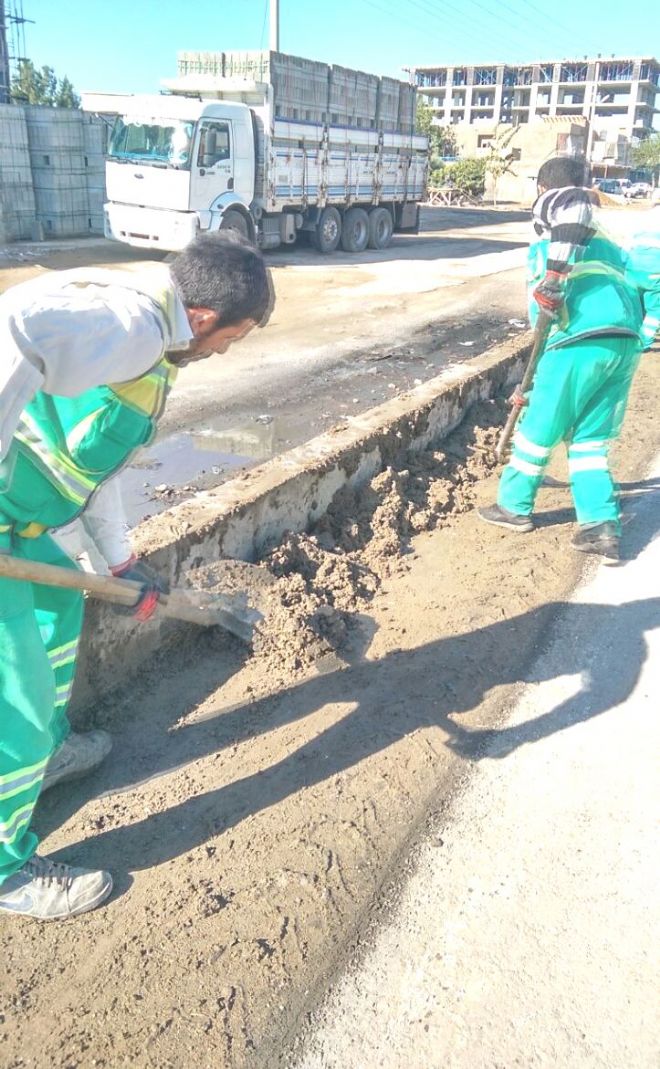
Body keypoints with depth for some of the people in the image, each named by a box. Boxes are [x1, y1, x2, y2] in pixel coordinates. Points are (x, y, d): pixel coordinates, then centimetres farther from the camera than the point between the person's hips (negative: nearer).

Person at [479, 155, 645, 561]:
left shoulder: (551, 241, 11)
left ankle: (514, 507, 27)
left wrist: (555, 274, -21)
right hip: (627, 344, 7)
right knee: (590, 438, 17)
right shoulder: (607, 245, 35)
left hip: (584, 341, -7)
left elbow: (577, 203, -16)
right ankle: (603, 526, 9)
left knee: (539, 428, 10)